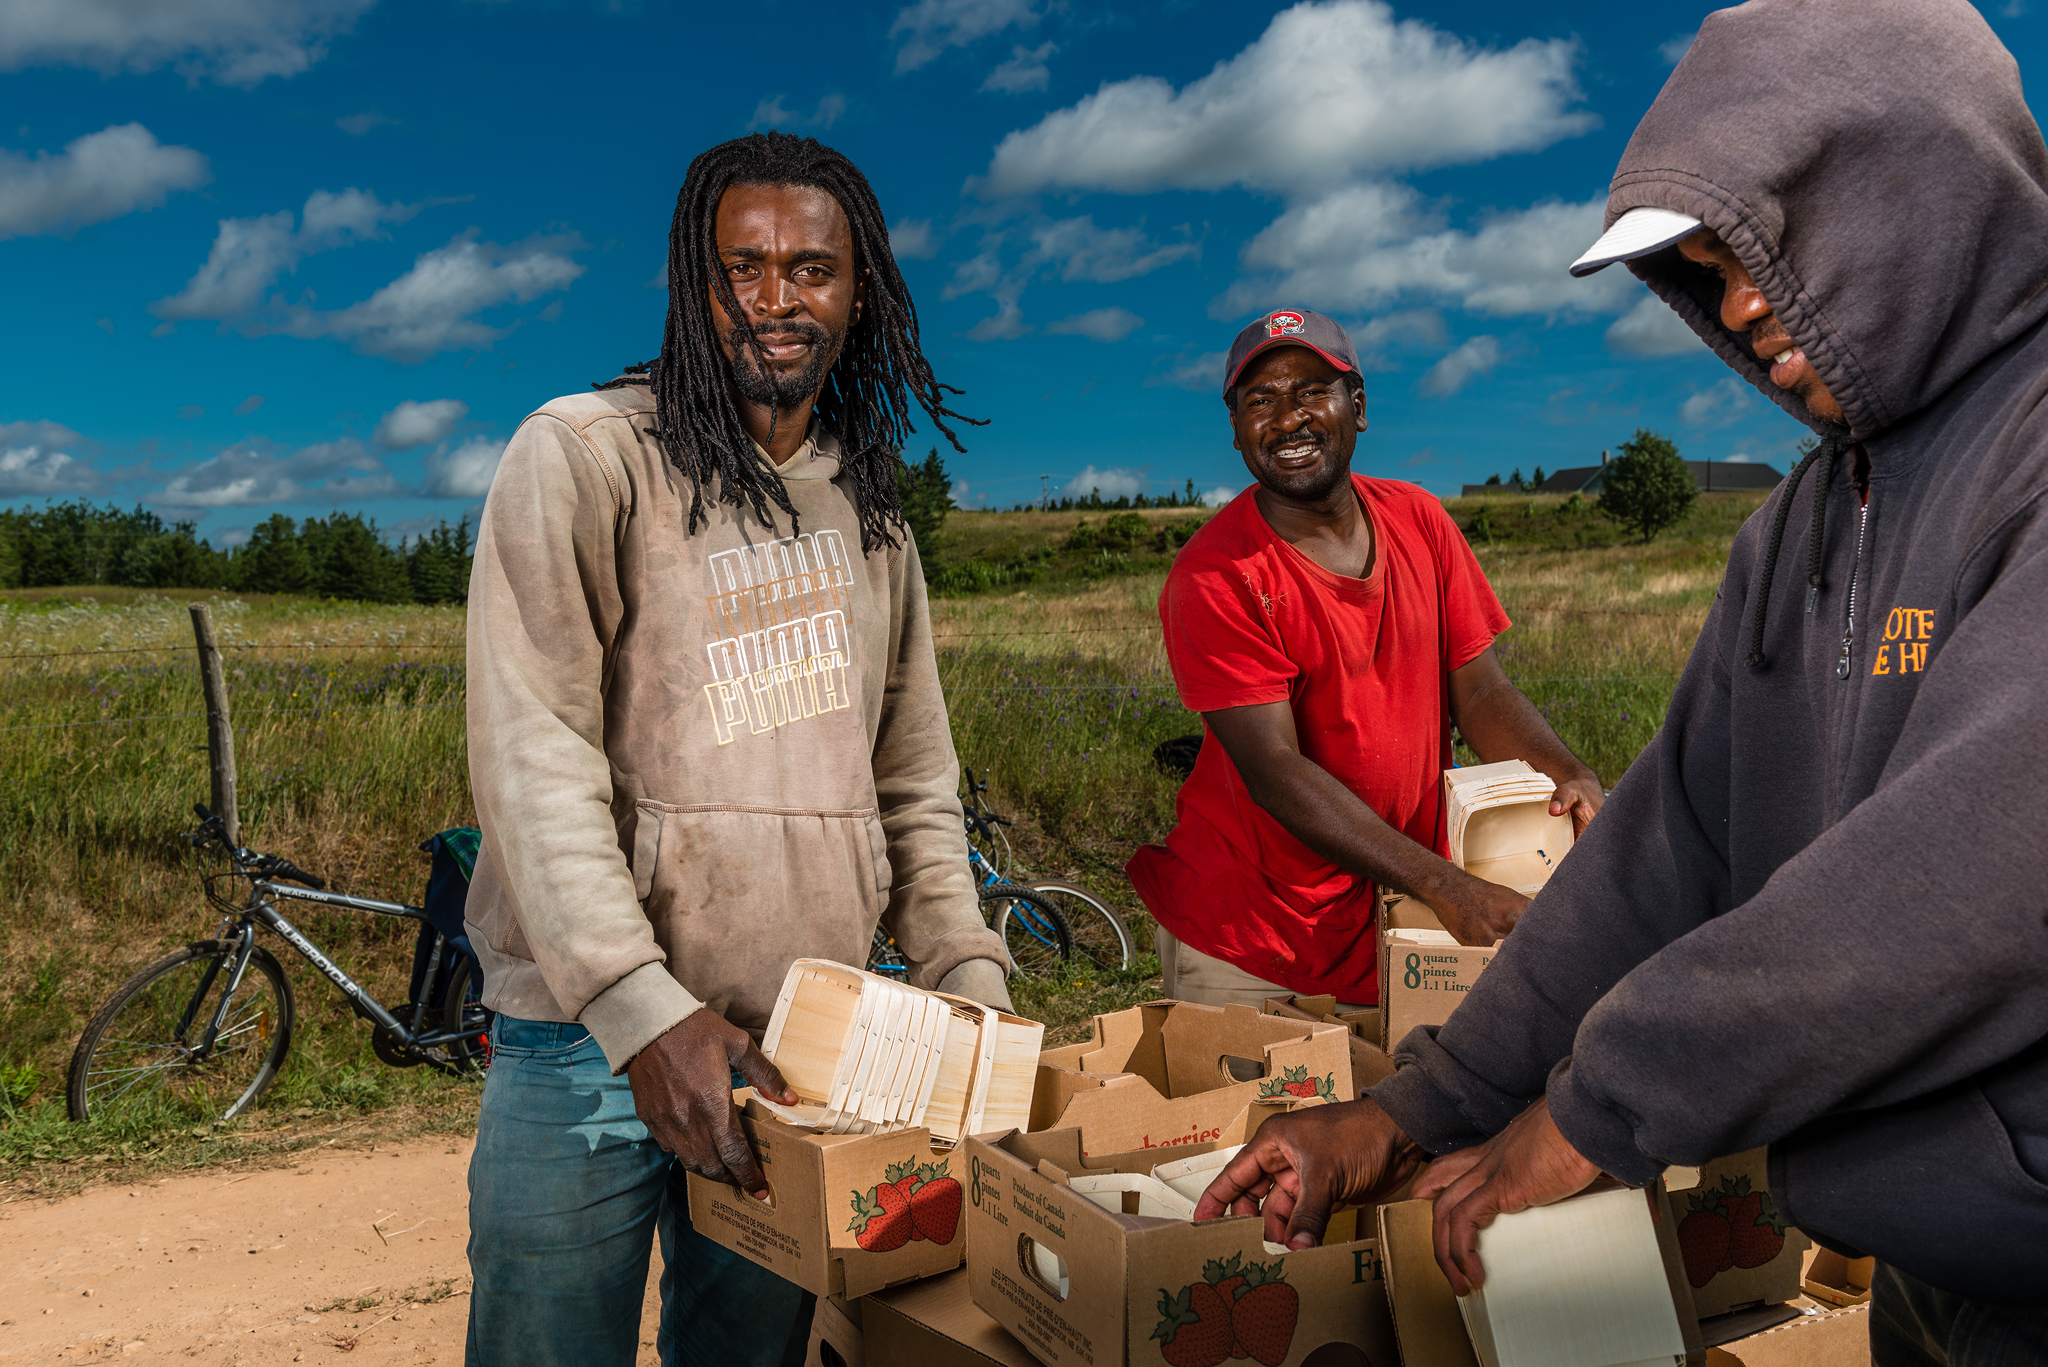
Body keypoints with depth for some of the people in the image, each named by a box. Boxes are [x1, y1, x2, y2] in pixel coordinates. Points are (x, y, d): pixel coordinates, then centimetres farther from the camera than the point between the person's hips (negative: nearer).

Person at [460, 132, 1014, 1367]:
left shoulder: (870, 510, 12)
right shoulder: (584, 456, -5)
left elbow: (914, 782, 14)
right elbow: (534, 755, -13)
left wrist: (970, 980, 3)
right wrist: (642, 1007, -22)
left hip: (806, 1050, 5)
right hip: (589, 1045, -4)